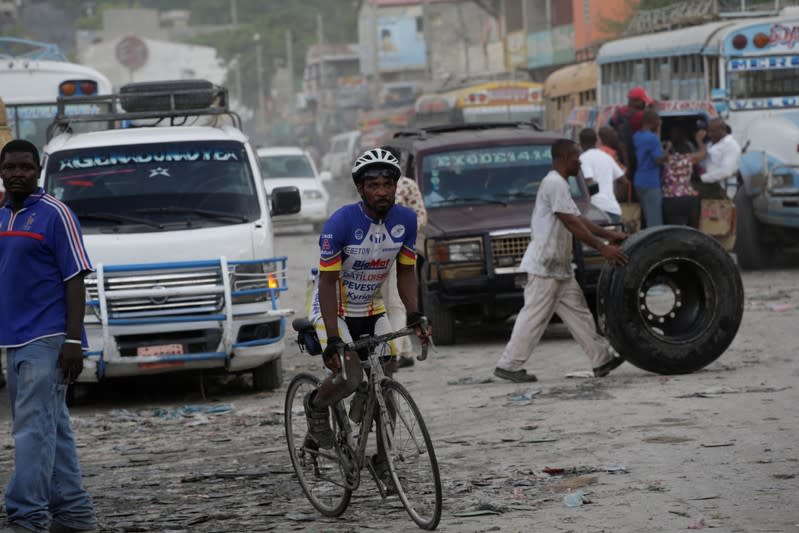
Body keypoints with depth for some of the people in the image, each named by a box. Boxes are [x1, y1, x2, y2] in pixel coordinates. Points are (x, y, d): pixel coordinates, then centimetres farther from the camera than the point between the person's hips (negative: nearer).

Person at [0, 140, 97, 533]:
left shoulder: (54, 215, -6)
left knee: (33, 427, -13)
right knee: (52, 428, 11)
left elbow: (75, 280, -10)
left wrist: (73, 340, -17)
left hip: (47, 339, -8)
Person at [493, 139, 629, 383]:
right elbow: (571, 224, -22)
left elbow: (578, 219, 20)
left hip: (559, 267, 11)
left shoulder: (559, 184, 18)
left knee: (577, 312, 10)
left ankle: (602, 359, 13)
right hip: (544, 265, -11)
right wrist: (603, 248, -22)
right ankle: (508, 365, -2)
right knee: (534, 317, -7)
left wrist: (609, 235, 15)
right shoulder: (555, 184, -16)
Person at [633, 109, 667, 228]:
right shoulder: (652, 138, -16)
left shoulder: (636, 136, 10)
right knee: (655, 221, -6)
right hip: (651, 183, -9)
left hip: (639, 181, 9)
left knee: (647, 217, 15)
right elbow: (658, 160, -19)